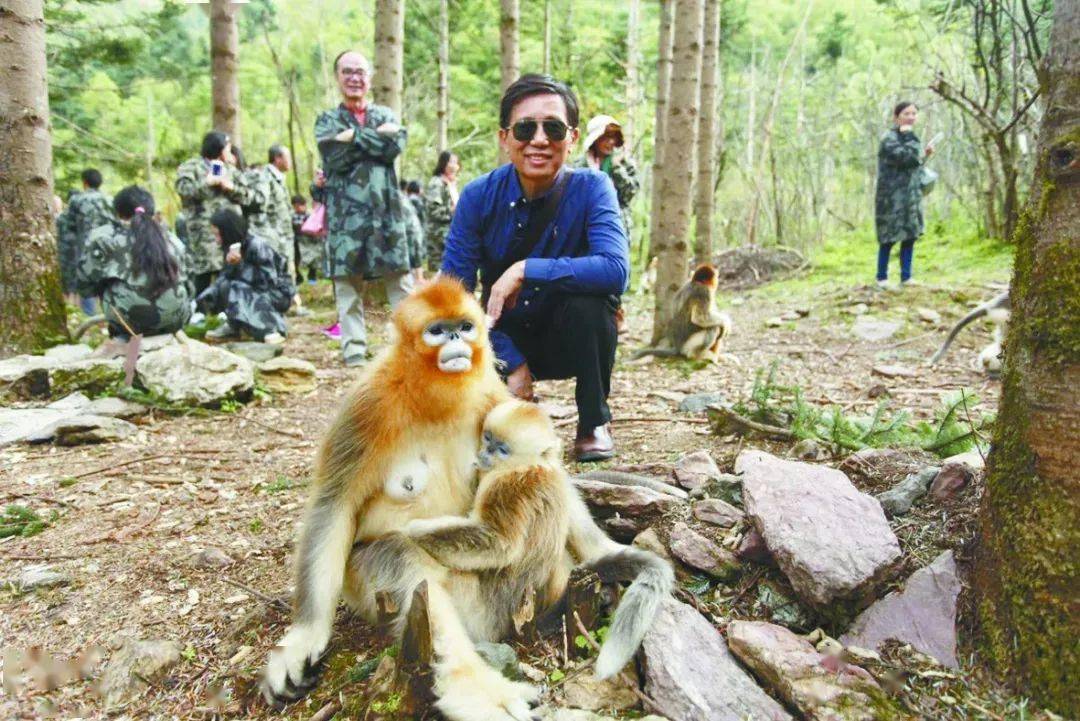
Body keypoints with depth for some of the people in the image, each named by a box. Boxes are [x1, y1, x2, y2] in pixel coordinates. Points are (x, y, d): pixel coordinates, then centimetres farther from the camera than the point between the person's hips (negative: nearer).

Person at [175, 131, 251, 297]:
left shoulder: (230, 169, 20)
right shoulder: (190, 167, 3)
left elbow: (246, 195, 12)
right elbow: (184, 189, -13)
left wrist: (231, 187, -5)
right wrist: (208, 182, -14)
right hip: (204, 232, -5)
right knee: (203, 274, -6)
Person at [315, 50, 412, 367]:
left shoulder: (386, 114, 17)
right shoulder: (327, 120, 13)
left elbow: (395, 147, -5)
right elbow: (336, 157, -7)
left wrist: (355, 136, -7)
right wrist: (376, 136, -6)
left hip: (386, 209, 1)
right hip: (346, 212, -1)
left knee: (400, 278, -2)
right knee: (347, 281, -1)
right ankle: (354, 348, 6)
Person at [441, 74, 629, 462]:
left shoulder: (591, 188, -17)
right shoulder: (479, 196, -13)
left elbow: (616, 271, -33)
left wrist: (526, 270, -36)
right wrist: (511, 362, -24)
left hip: (571, 342, -1)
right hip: (506, 338, 2)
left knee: (588, 296, -33)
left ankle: (594, 422, -8)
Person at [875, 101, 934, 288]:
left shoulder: (908, 137, 16)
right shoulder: (889, 138, -11)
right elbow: (906, 157, -25)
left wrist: (924, 155, 9)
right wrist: (910, 137, -15)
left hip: (910, 195, 8)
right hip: (892, 197, -8)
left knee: (910, 236, 7)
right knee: (889, 238, -3)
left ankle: (906, 277, 13)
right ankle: (882, 278, 7)